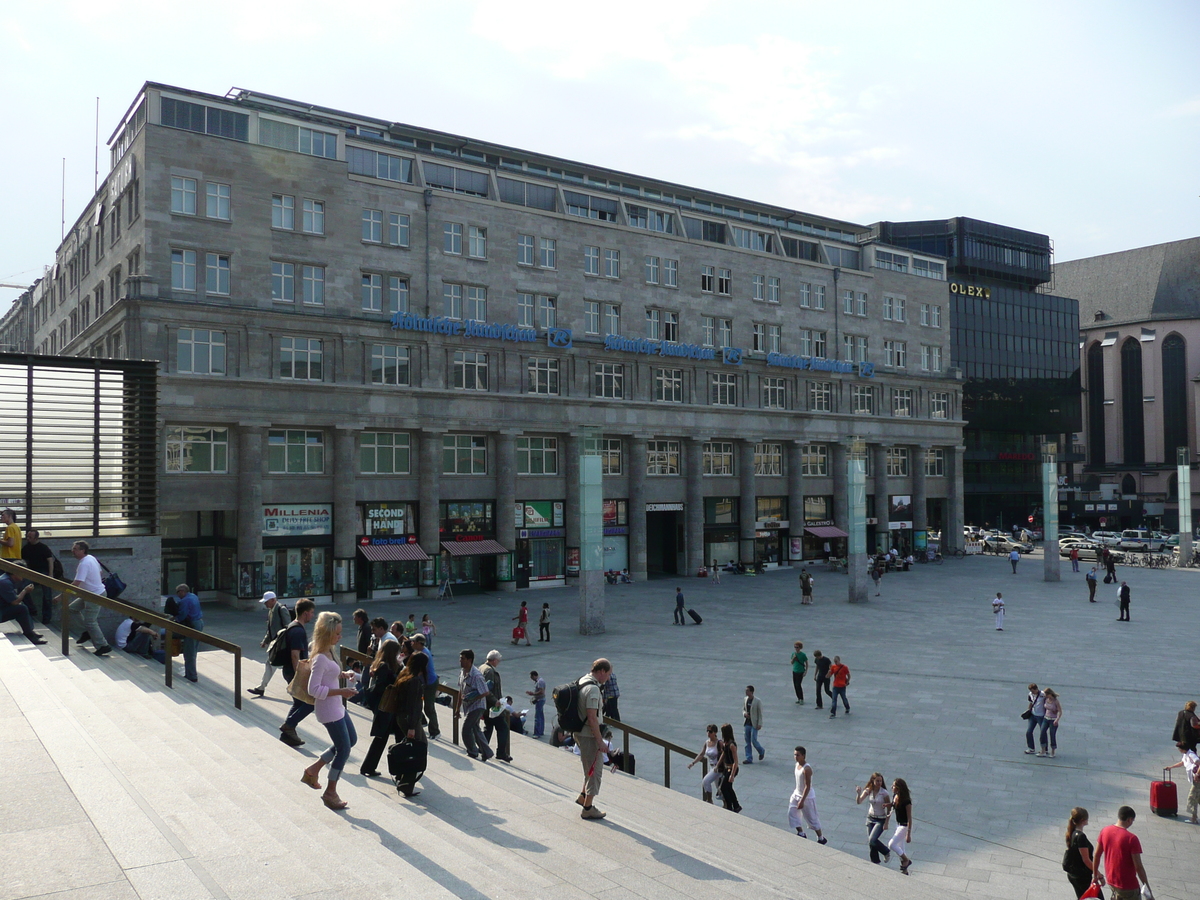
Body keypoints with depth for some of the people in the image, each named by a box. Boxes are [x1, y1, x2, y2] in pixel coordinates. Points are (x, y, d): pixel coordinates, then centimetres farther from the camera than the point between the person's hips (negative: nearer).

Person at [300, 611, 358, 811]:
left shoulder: (329, 652, 3)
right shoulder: (321, 658, -25)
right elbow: (314, 689, -26)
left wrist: (342, 674, 6)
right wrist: (341, 692, -27)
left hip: (337, 707, 10)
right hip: (329, 711, -10)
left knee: (351, 740, 21)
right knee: (344, 750, 1)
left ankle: (313, 770, 29)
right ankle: (330, 793, 18)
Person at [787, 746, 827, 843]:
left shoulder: (807, 769, -27)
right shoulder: (797, 764, 0)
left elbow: (808, 786, -27)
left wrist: (802, 801, -27)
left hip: (807, 797, -8)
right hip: (797, 794, 8)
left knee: (812, 818, 5)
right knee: (792, 813, 5)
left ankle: (821, 839, 23)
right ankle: (801, 834, 22)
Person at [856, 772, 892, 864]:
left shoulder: (884, 793, -15)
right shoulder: (868, 791, -4)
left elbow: (889, 809, -9)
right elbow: (859, 802, -12)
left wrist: (886, 823, -12)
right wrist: (858, 794, -31)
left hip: (880, 820, -5)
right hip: (870, 818, 5)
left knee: (872, 840, -17)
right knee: (870, 842, 7)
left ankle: (887, 853, 10)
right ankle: (875, 862, 24)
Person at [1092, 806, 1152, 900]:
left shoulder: (1105, 831, -3)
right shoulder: (1131, 838, -22)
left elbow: (1097, 855, 4)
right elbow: (1138, 867, -20)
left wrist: (1095, 874, 16)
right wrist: (1147, 886, -10)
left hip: (1111, 880, 6)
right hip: (1128, 885, -6)